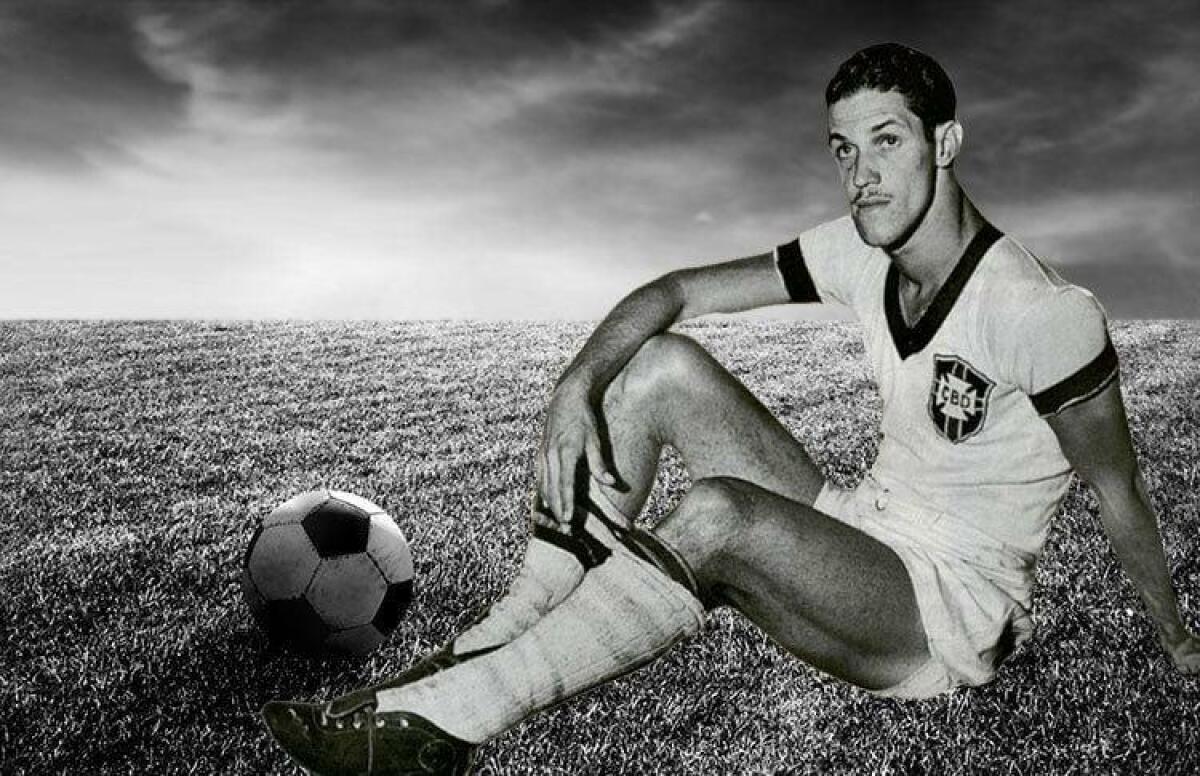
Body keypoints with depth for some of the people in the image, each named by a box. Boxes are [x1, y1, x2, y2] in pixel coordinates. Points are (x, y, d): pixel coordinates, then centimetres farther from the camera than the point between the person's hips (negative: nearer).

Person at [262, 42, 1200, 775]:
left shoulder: (1037, 313, -22)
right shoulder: (860, 251, -3)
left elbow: (1121, 493, -10)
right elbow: (676, 290, -5)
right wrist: (578, 384, -21)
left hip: (957, 613, -7)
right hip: (865, 531, 7)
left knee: (717, 517, -37)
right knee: (663, 366, -10)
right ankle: (493, 645, -14)